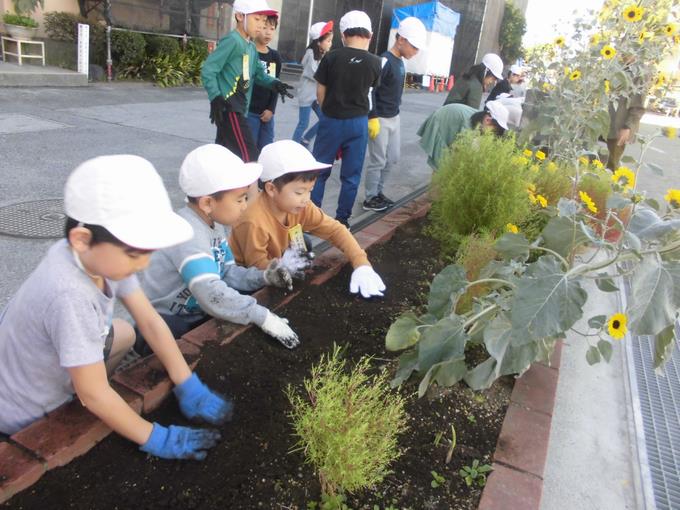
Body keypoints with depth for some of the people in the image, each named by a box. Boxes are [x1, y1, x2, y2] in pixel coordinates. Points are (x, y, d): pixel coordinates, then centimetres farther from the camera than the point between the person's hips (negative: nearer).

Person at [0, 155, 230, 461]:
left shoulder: (102, 254, -19)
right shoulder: (71, 298, -41)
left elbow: (150, 321, -11)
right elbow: (94, 395, -31)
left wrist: (188, 386, -12)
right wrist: (155, 439, -21)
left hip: (51, 376, 7)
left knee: (124, 334, 17)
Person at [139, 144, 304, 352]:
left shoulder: (214, 222, 1)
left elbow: (227, 272, 4)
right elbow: (210, 293, -44)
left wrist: (263, 277, -12)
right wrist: (263, 317, -41)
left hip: (196, 314, 9)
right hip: (164, 325, -9)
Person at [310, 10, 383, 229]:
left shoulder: (331, 57, -7)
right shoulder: (374, 62, -4)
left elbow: (320, 92, 0)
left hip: (331, 121, 0)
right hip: (358, 122, 1)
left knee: (319, 170, 11)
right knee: (351, 175, 9)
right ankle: (342, 220, 14)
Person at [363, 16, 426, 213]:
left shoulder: (400, 62, 10)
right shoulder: (385, 61, -17)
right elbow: (370, 91, -20)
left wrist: (395, 113, 16)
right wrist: (373, 118, -21)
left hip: (394, 118, 9)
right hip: (380, 119, -9)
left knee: (392, 158, 15)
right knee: (378, 161, -1)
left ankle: (378, 193, 28)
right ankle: (370, 199, 11)